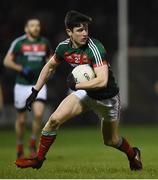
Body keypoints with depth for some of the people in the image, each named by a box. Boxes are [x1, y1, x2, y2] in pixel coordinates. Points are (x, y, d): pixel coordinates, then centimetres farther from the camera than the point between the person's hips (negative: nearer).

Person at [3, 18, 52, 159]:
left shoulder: (45, 42, 6)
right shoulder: (19, 43, -4)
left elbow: (50, 58, 22)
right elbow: (7, 61, -1)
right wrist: (22, 68, -15)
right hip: (22, 85, -1)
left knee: (38, 114, -18)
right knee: (21, 119, 6)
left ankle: (33, 144, 3)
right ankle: (20, 147, 26)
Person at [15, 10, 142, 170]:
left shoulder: (95, 48, -31)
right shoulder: (64, 47, -11)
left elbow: (102, 81, -40)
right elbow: (50, 66, 9)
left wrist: (75, 85, -32)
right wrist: (35, 91, 8)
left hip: (107, 97, -4)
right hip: (85, 93, 4)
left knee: (111, 141, 12)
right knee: (54, 119, -14)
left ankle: (133, 154, 45)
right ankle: (38, 159, 3)